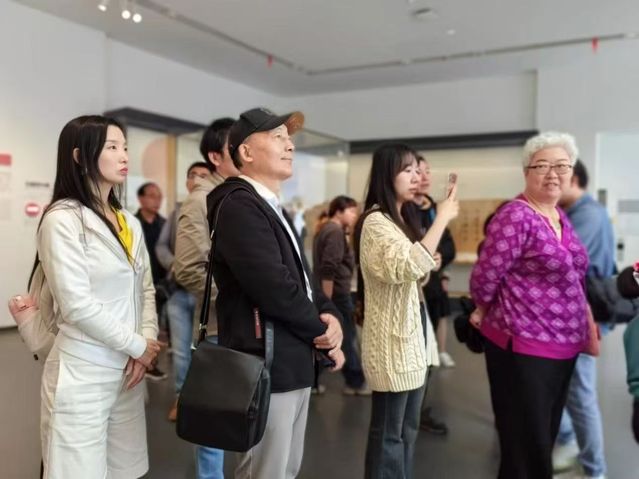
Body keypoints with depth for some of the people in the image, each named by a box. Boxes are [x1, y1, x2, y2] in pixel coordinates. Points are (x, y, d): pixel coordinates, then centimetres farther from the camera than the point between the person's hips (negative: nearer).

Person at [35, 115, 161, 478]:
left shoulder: (129, 222, 10)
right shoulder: (63, 219, -12)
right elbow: (77, 304, -18)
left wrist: (147, 343, -4)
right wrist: (138, 346, -10)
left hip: (128, 369, 6)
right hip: (83, 373, -6)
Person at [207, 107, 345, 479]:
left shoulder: (275, 208, 16)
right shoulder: (239, 204, -16)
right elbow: (274, 286, -25)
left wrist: (330, 315, -3)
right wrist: (323, 332, -9)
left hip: (293, 364, 10)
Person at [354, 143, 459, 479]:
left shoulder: (403, 218, 15)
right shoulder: (376, 222, -15)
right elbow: (409, 266, -30)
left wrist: (430, 267, 6)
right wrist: (443, 218, -26)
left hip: (412, 337, 10)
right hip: (392, 342, -9)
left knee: (407, 430, 18)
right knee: (388, 433, 2)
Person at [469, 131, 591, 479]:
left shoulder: (560, 216, 11)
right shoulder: (516, 216, -17)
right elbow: (484, 277, -16)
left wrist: (587, 320, 18)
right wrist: (485, 314, -1)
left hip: (563, 346, 8)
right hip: (524, 346, -8)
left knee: (545, 438, 20)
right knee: (527, 448, 2)